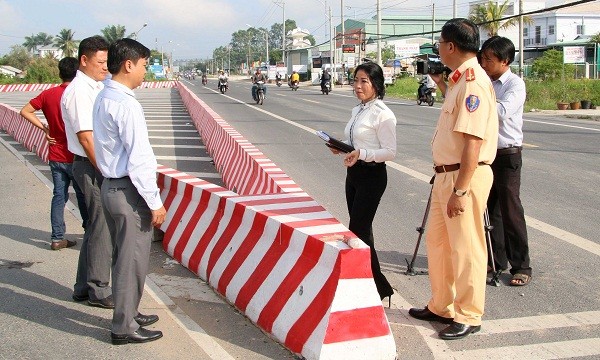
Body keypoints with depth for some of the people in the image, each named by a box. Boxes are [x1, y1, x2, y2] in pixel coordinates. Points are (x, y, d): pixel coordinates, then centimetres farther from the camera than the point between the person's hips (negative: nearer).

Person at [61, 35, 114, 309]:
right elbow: (86, 137, -19)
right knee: (102, 228, -2)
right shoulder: (78, 92, -15)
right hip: (92, 166, -9)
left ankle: (84, 287, 27)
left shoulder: (98, 87, 14)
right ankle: (98, 291, 11)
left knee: (95, 227, 16)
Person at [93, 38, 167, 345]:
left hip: (111, 185, 10)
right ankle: (124, 327, 13)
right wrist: (154, 201, -17)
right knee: (132, 259, 2)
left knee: (124, 255, 20)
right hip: (128, 192, -10)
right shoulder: (125, 104, -20)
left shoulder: (103, 98, 10)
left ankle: (128, 314, 34)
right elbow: (138, 158, -21)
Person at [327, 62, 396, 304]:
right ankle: (374, 284, 29)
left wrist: (362, 153, -29)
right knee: (361, 229, 15)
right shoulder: (357, 111, 11)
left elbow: (390, 152, -18)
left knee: (358, 230, -9)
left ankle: (378, 286, 3)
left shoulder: (382, 114, -16)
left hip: (372, 176, -9)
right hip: (354, 173, 9)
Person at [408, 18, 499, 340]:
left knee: (465, 249, 0)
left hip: (465, 177, -11)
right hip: (446, 174, 11)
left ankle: (467, 317, 14)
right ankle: (441, 307, 32)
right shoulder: (459, 80, 13)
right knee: (437, 241, 18)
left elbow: (473, 142, -24)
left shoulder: (473, 81, -18)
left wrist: (460, 190, -25)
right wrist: (442, 85, 24)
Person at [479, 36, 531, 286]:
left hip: (507, 155, -6)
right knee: (490, 210, 11)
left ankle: (521, 267, 3)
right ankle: (496, 261, 21)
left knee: (511, 211, -5)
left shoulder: (515, 84, -9)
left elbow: (503, 111, -25)